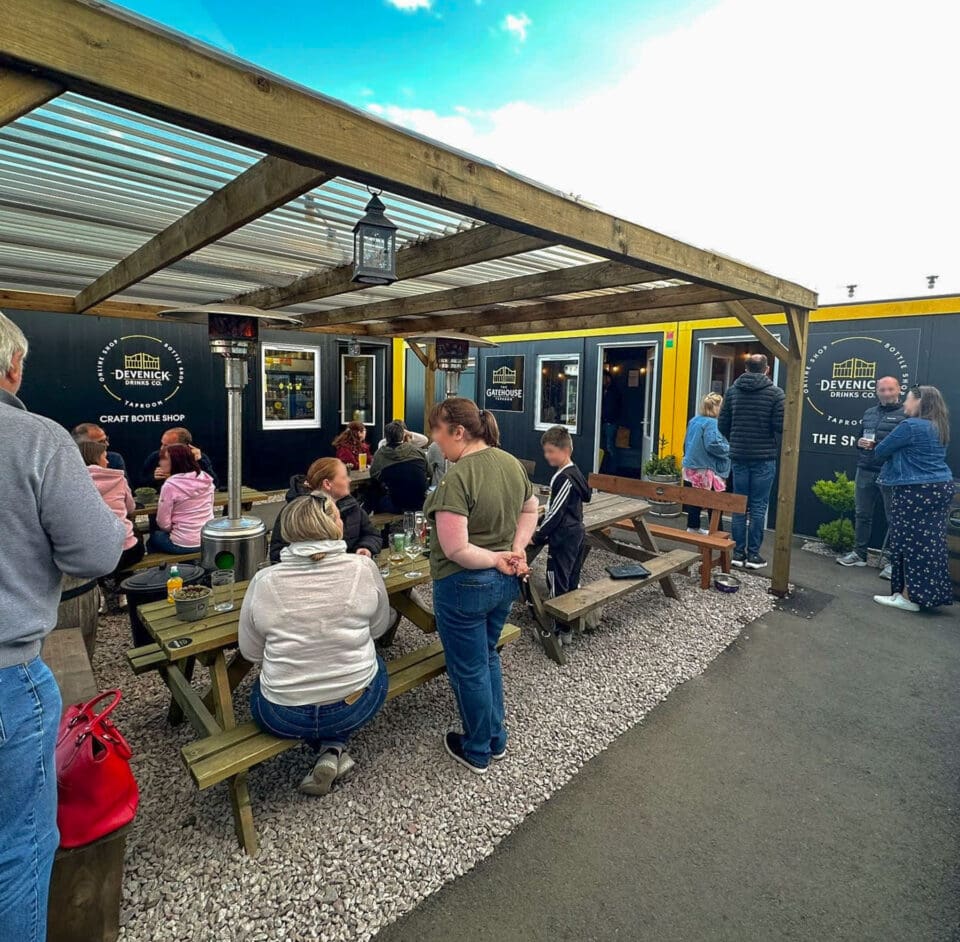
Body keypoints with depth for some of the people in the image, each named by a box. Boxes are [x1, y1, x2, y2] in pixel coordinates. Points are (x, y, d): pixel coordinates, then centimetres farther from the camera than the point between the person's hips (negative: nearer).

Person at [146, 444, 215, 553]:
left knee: (153, 538, 26)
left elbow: (163, 523, -12)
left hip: (183, 545, -5)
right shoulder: (206, 478, -1)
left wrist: (172, 529, 7)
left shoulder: (170, 485, -16)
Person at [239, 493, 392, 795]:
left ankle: (328, 753, 17)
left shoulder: (264, 581, -12)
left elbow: (250, 651, 1)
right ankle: (334, 747, 15)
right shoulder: (363, 568, -14)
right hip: (357, 704, 0)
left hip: (283, 717, 1)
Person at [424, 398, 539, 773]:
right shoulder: (511, 463, 0)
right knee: (487, 656, 26)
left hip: (465, 586, -8)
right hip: (504, 583, 8)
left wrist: (497, 559, -13)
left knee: (468, 669, 13)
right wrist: (516, 549, 3)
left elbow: (456, 550, -27)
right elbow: (531, 509, 14)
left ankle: (478, 752, 33)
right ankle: (497, 740, 41)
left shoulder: (457, 478, -25)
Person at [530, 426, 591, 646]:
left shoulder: (564, 478, -20)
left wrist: (538, 537, -12)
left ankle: (556, 632, 8)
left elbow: (556, 513, -20)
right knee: (572, 582, 15)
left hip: (563, 538, -10)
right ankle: (568, 628, 26)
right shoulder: (574, 472, 9)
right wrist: (541, 526, 18)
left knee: (557, 584, -1)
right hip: (576, 533, 10)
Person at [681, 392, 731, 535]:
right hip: (708, 471, -8)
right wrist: (729, 449, -11)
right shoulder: (712, 423, -17)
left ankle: (693, 527, 25)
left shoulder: (694, 420, 9)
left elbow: (687, 443, 17)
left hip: (691, 467, 8)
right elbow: (713, 445, -26)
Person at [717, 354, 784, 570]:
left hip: (739, 456, 3)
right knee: (758, 507, 3)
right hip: (764, 457, -3)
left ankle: (738, 552, 12)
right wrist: (774, 444, 8)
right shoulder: (775, 392, -6)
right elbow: (781, 426, -11)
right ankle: (753, 554, 7)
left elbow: (722, 424, 2)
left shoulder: (733, 391, 3)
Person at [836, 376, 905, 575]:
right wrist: (860, 443, 3)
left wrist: (878, 446, -21)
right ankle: (859, 553, 23)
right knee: (862, 514, 12)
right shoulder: (869, 413, 16)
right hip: (865, 471, 6)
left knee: (894, 517, 2)